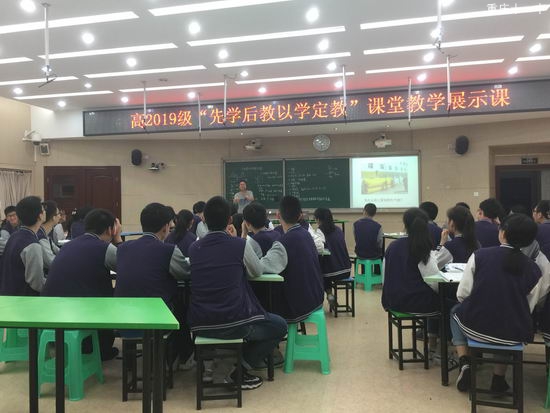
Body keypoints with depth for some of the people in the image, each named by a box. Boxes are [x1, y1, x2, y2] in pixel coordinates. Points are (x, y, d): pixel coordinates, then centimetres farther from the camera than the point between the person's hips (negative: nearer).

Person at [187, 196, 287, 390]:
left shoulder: (193, 248, 3)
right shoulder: (240, 245, -7)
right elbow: (258, 272, 11)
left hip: (199, 325, 6)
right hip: (233, 324, -5)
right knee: (279, 326, 20)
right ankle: (241, 369, 8)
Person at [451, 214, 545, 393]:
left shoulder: (479, 255, -10)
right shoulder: (534, 270, -4)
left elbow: (462, 294, -7)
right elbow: (529, 309, 2)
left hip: (476, 327, -2)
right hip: (514, 336, 2)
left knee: (456, 311, 32)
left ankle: (464, 362, 13)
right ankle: (499, 378, 29)